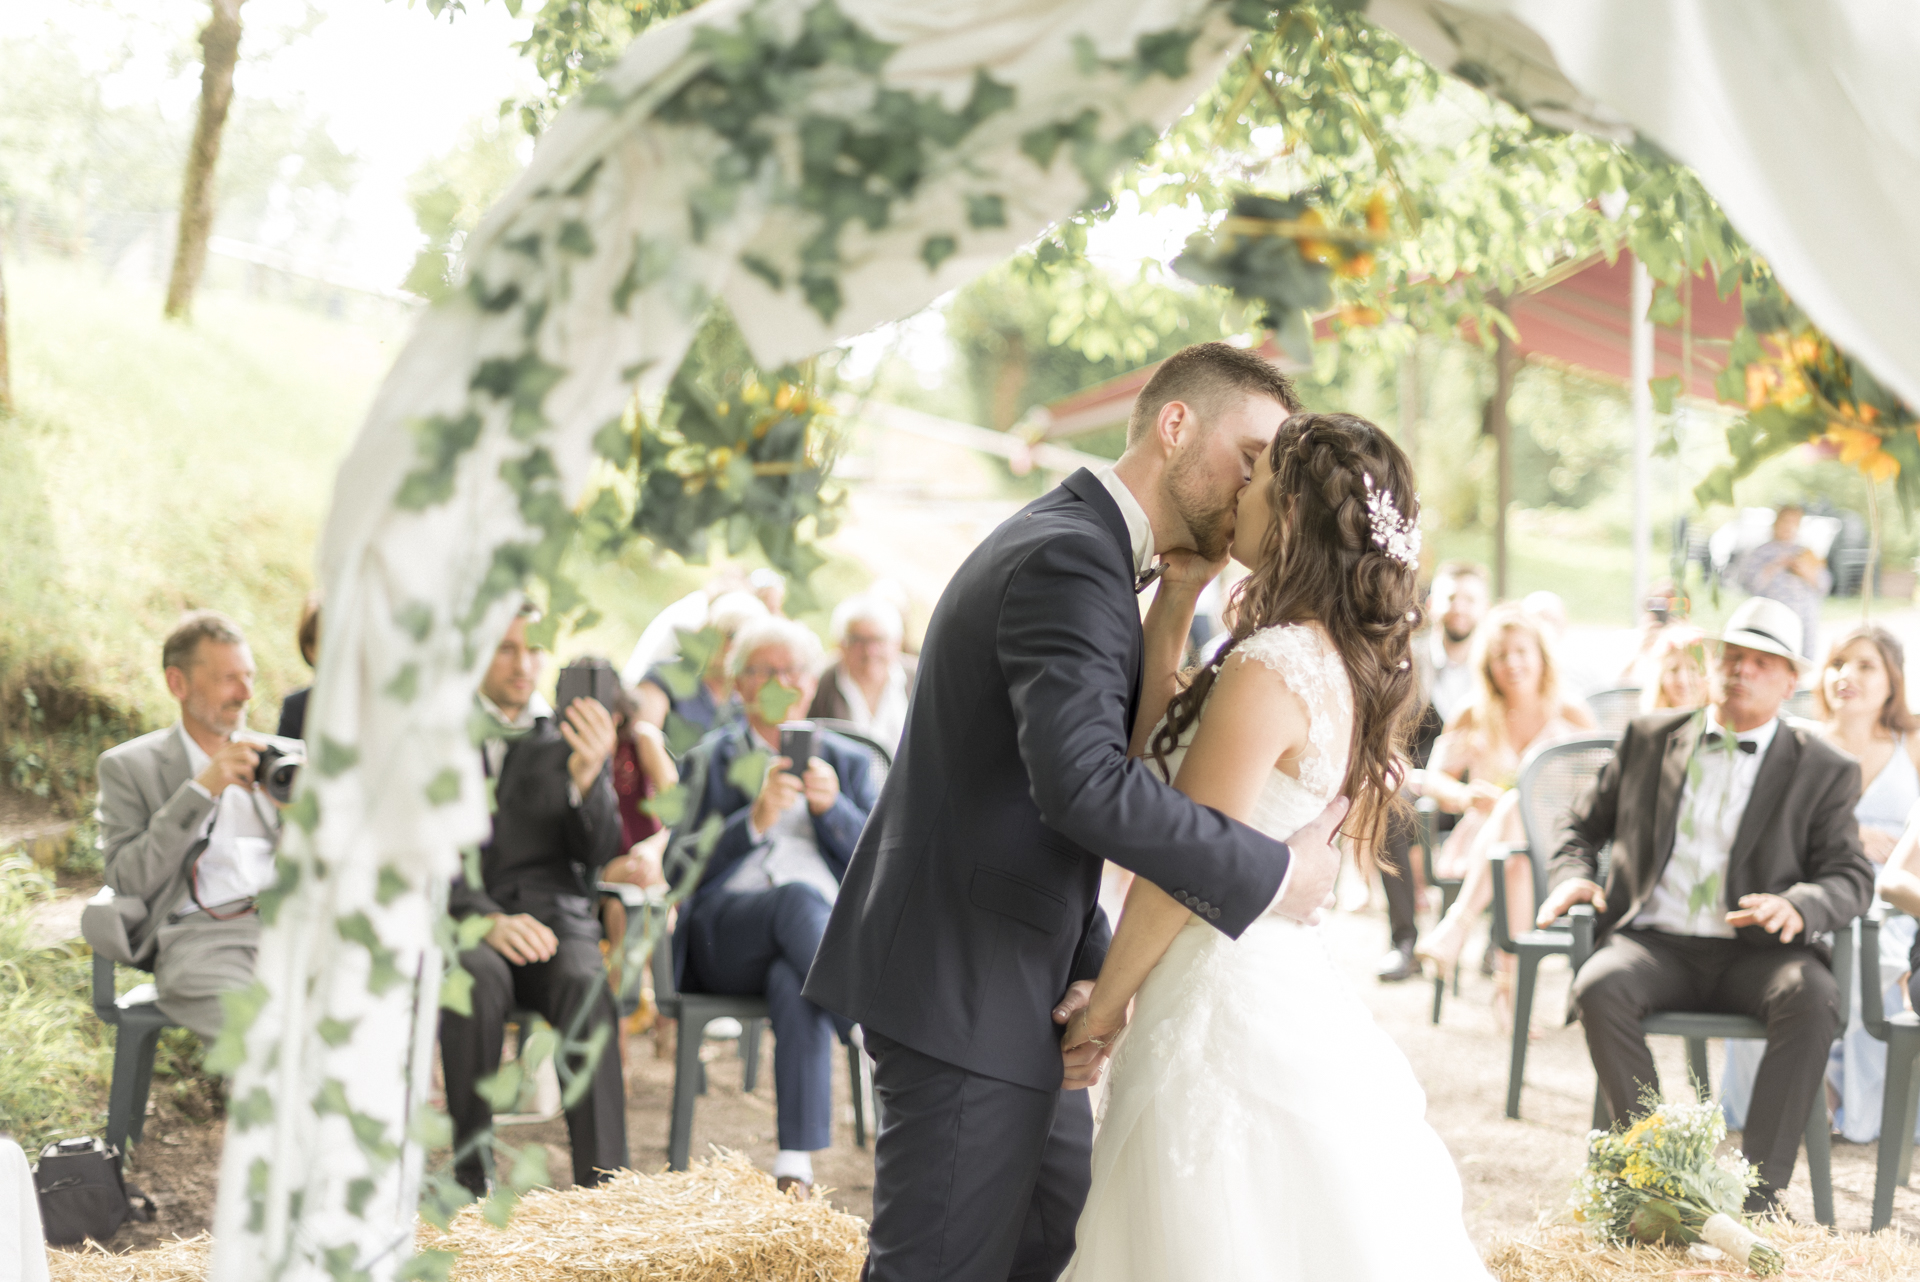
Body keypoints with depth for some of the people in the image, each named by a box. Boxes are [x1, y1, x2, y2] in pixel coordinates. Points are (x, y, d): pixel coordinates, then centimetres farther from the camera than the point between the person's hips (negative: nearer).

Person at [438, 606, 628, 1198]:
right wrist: (488, 920, -20)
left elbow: (598, 849, 2)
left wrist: (588, 774, -19)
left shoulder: (570, 738, 15)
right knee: (478, 979, -36)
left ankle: (603, 1188, -38)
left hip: (553, 917, 1)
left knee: (586, 983, -33)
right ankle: (473, 1180, -31)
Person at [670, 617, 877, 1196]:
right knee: (798, 899, -39)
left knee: (796, 984, -39)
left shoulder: (847, 762, 23)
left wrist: (832, 806, -6)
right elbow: (684, 869, 6)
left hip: (828, 932, 1)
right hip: (725, 938, -1)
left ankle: (796, 1167, -46)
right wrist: (755, 819, -10)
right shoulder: (708, 760, 20)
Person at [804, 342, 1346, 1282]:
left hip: (1009, 989, 11)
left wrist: (1093, 965, 1)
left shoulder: (1081, 548, 15)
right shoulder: (1070, 559, -18)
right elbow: (1085, 783, -33)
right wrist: (1274, 876, -24)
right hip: (965, 993, -11)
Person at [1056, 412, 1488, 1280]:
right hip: (1290, 985, 9)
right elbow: (1149, 746, 15)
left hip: (1226, 1006, -9)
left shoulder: (1268, 669, -19)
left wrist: (1103, 1008, -5)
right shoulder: (1341, 663, 8)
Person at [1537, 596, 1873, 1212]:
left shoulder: (1823, 769, 10)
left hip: (1754, 952, -1)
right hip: (1653, 942, 1)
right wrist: (1574, 877, -1)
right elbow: (1585, 827, 22)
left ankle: (1760, 1196, -31)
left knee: (1812, 998, -34)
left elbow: (1851, 877, 2)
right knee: (1599, 987, -32)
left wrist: (1796, 905, -21)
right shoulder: (1649, 738, 15)